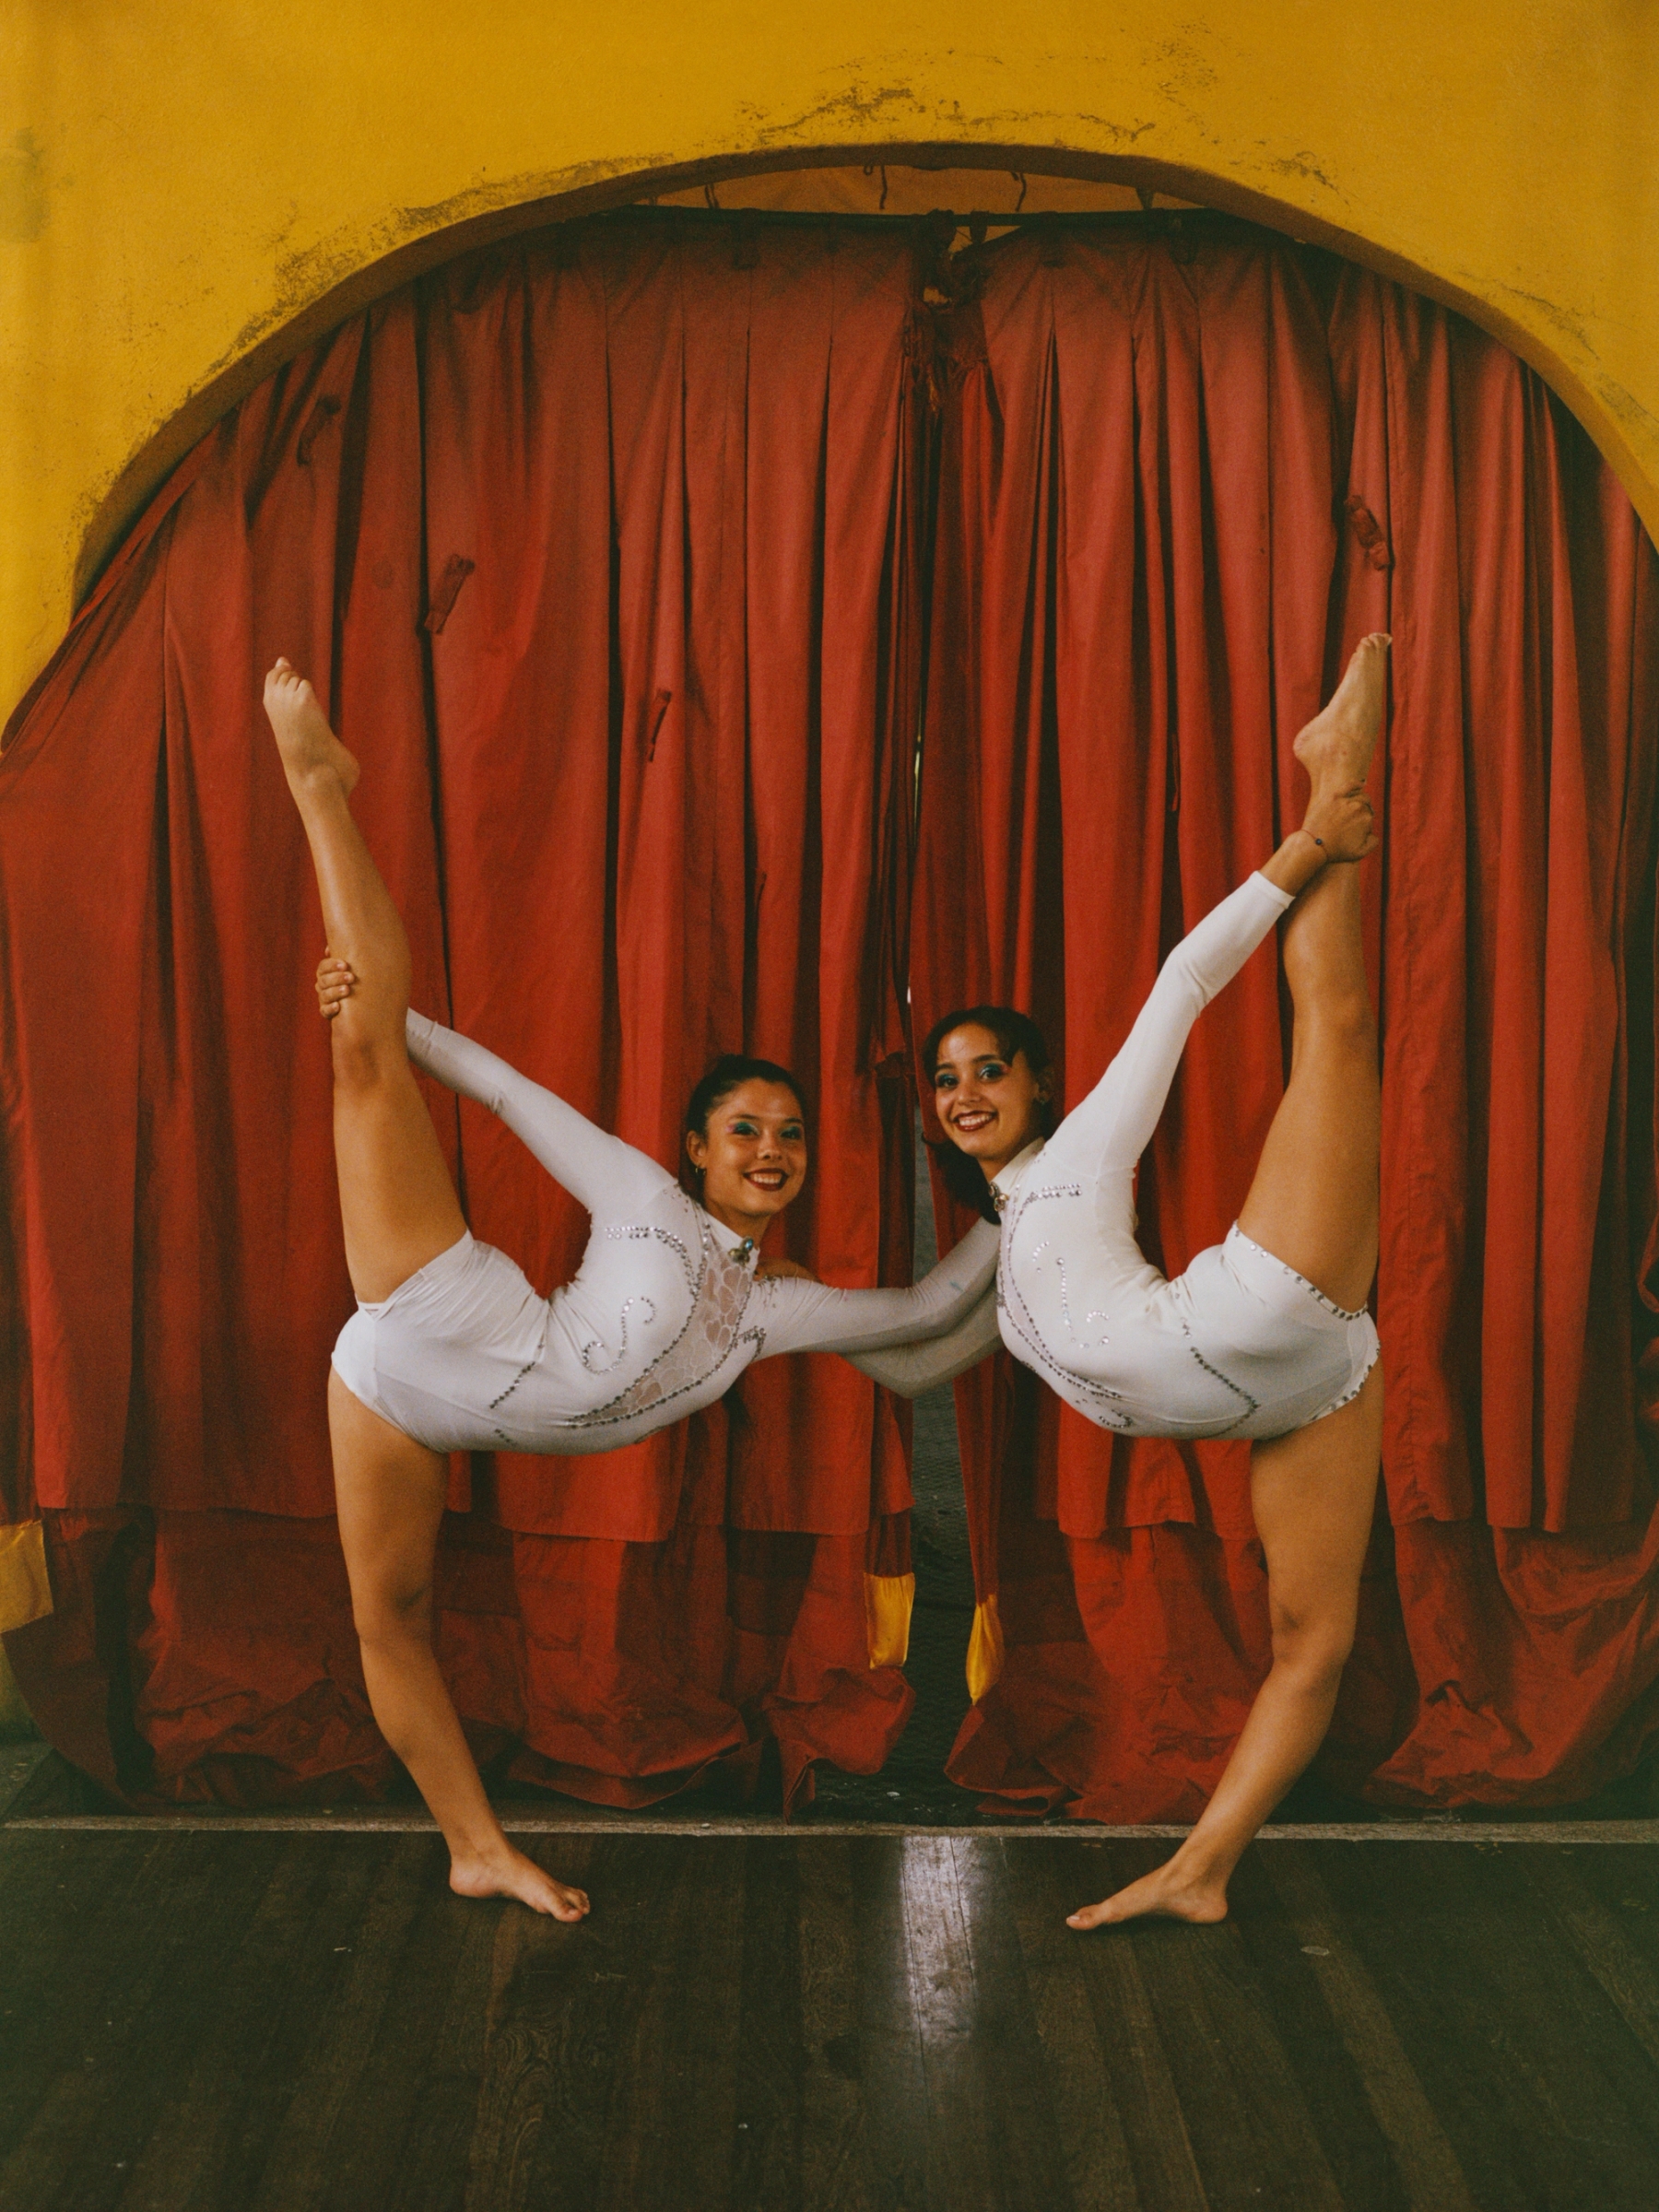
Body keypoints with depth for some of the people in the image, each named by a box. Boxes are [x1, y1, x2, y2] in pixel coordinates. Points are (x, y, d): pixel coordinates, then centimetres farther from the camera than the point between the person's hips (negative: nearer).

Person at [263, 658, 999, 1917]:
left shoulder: (777, 1305, 15)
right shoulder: (647, 1196, 5)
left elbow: (928, 1309, 20)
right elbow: (518, 1095, 3)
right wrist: (379, 1010, -3)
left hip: (427, 1398, 3)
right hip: (439, 1333, -3)